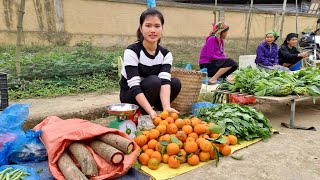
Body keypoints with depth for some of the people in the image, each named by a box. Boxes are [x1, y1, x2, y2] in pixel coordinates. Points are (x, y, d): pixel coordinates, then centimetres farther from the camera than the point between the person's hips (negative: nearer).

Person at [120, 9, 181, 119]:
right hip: (129, 95, -4)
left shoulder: (166, 54, -9)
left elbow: (165, 81, -24)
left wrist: (166, 107, -42)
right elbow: (134, 87, -30)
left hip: (152, 93, 5)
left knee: (176, 83, -19)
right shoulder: (132, 51, -23)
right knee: (154, 81, -31)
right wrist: (150, 111, -41)